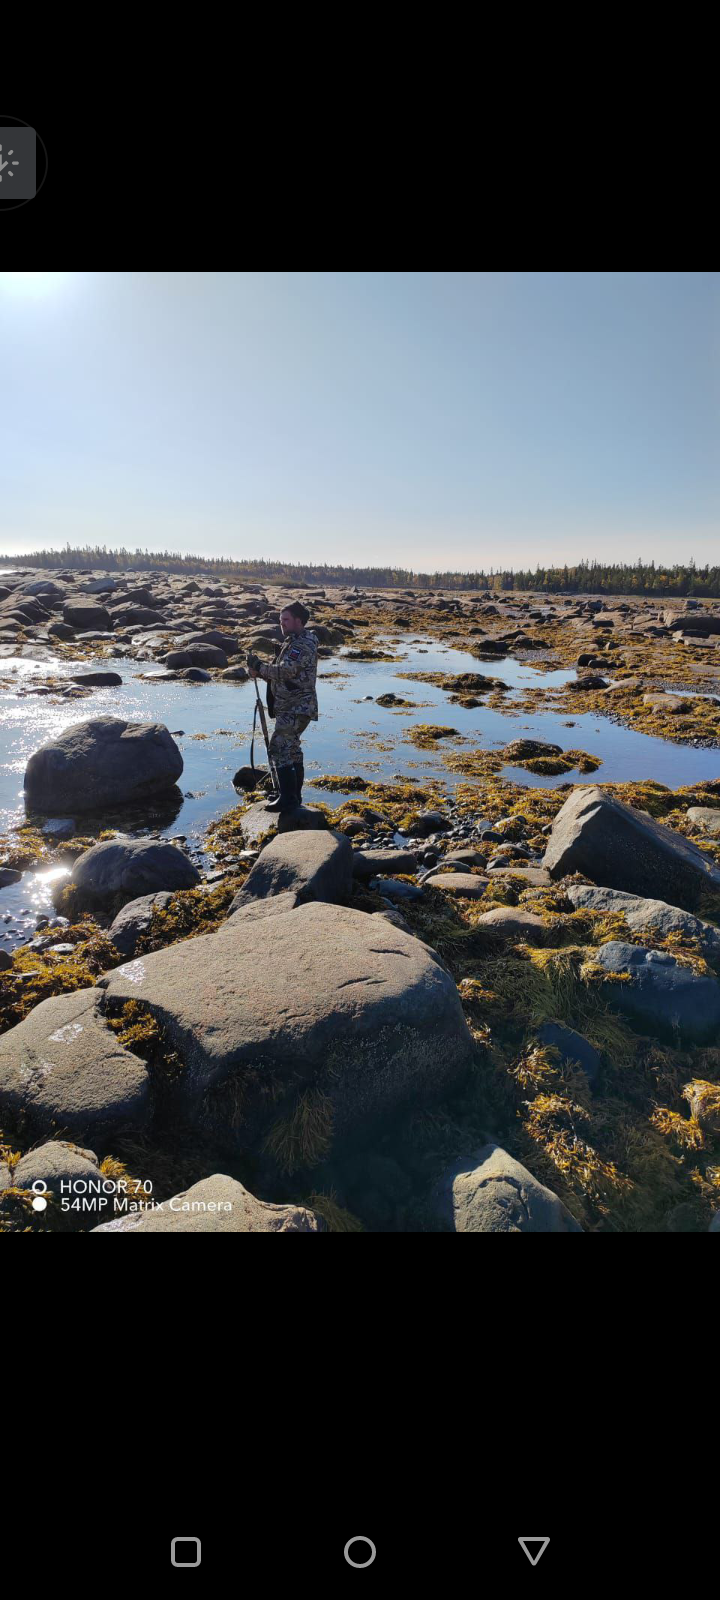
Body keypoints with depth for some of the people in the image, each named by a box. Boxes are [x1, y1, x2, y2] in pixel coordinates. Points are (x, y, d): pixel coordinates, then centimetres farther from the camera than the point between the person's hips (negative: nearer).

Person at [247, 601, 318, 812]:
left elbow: (285, 671, -26)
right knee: (292, 749, 15)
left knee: (281, 748, -14)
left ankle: (288, 799, -10)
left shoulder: (303, 644, -15)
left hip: (296, 708, -11)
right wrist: (260, 672, 0)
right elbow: (280, 674, 18)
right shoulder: (293, 642, 18)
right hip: (291, 707, 11)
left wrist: (260, 667, -15)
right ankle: (294, 795, 24)